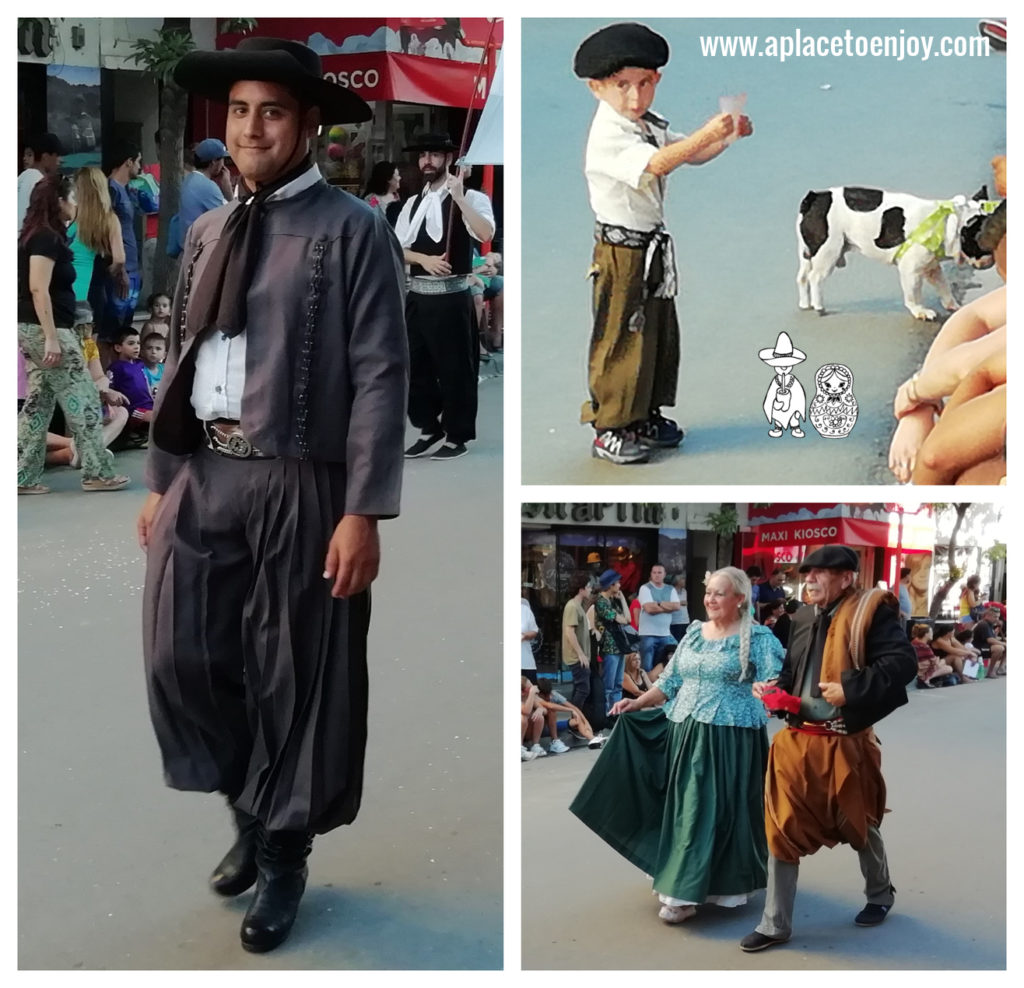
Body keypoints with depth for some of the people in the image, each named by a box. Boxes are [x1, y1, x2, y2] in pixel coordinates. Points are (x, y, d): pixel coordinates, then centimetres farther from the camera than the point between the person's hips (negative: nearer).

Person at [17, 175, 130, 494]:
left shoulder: (43, 236, 16)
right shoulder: (46, 238, -13)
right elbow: (38, 288, -21)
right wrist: (51, 337, -24)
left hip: (36, 330, 10)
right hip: (46, 329, -10)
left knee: (39, 404, 10)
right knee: (82, 401, -3)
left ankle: (24, 478, 10)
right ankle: (97, 472, 1)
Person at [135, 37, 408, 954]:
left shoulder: (354, 231, -6)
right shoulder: (207, 232, 13)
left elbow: (381, 376, -11)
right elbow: (180, 363, 17)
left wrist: (363, 511, -16)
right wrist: (161, 482, 15)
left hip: (299, 486, -5)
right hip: (201, 478, 6)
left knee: (292, 678, 5)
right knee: (180, 656, 8)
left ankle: (284, 858, 26)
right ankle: (248, 807, 34)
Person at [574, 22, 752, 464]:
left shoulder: (651, 127, 9)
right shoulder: (607, 136, -20)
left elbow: (694, 156, 13)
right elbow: (657, 164, -34)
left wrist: (730, 133, -5)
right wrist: (706, 133, -42)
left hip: (654, 247, 9)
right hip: (622, 251, -9)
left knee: (660, 334, 16)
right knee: (621, 340, -2)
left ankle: (645, 417, 30)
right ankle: (609, 429, 9)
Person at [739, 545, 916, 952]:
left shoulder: (871, 611, -10)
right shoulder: (803, 618, 9)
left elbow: (903, 662, -19)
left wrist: (850, 689, -25)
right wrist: (774, 688, 0)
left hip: (846, 743, -5)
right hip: (797, 740, 5)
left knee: (859, 825, 15)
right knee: (783, 828, 2)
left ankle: (880, 895, 43)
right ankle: (775, 924, 11)